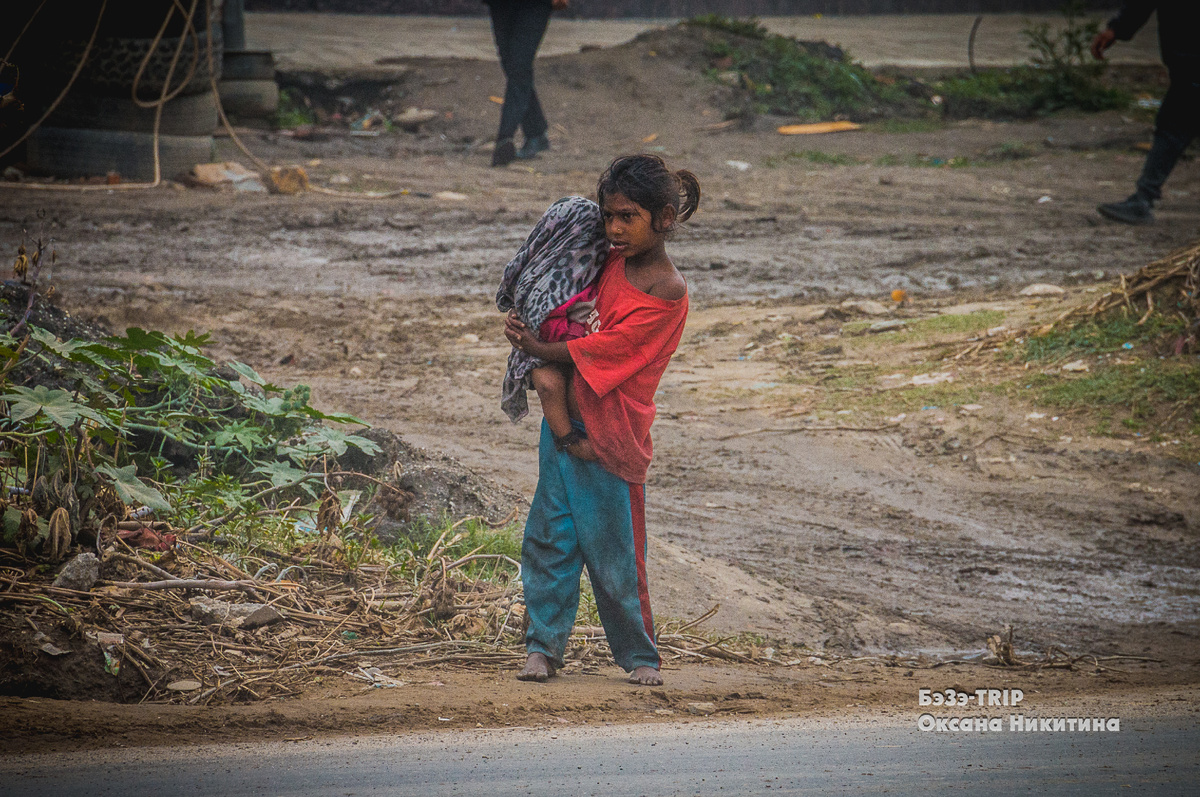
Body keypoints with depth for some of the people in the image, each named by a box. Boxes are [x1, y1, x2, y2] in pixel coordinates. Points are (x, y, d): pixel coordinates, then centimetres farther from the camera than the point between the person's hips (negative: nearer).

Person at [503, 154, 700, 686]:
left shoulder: (667, 293, -16)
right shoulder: (610, 263, 5)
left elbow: (606, 348, -18)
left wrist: (539, 350, -11)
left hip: (607, 438, -6)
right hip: (564, 418, 6)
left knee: (611, 552, 0)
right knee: (549, 536, 4)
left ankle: (639, 655, 15)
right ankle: (544, 647, 11)